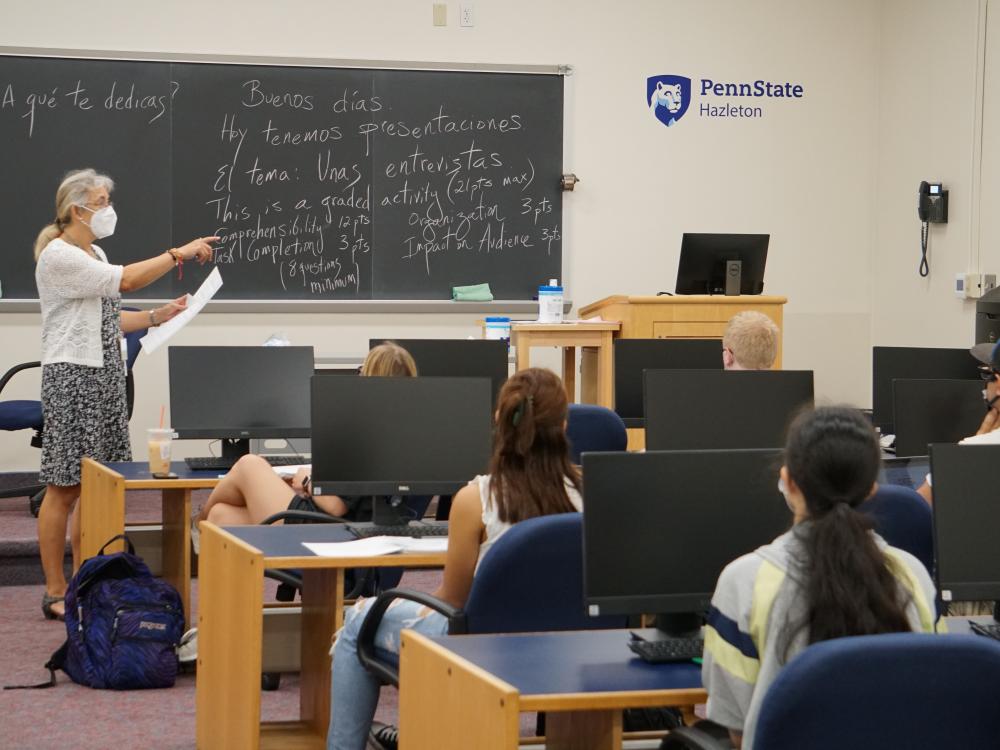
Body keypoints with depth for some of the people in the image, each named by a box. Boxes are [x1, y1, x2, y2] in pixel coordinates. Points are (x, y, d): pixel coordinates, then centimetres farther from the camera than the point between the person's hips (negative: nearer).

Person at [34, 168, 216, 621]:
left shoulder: (93, 254, 17)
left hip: (104, 378, 9)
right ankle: (55, 593, 1)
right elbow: (125, 281, -21)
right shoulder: (58, 256, -12)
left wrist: (158, 316, 10)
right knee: (64, 489, -5)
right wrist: (179, 253, -17)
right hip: (71, 378, -9)